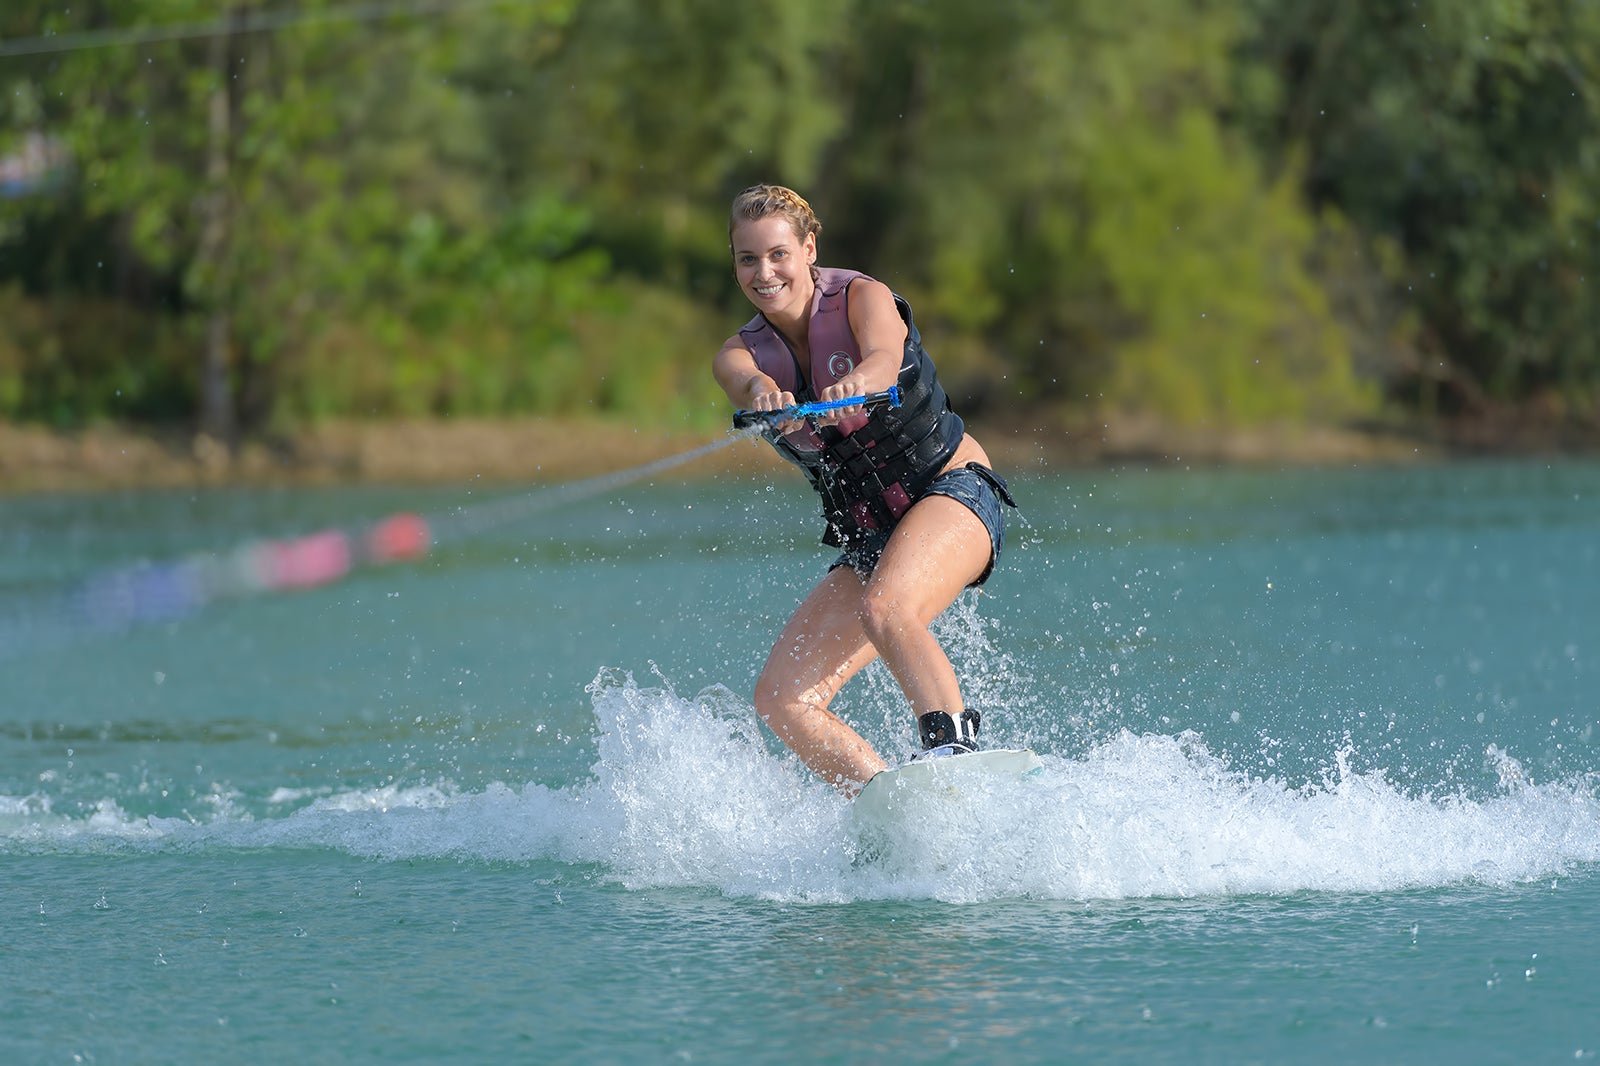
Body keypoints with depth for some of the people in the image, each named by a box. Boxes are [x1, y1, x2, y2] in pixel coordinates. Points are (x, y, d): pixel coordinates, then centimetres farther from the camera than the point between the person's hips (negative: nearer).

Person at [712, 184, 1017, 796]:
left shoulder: (861, 298, -9)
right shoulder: (742, 353, 1)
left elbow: (884, 355, -33)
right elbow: (748, 384, -24)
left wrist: (853, 386, -57)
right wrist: (766, 397, -49)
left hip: (952, 493, -6)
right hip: (867, 537, 6)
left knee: (884, 609, -37)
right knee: (782, 701, -10)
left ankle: (955, 746, -44)